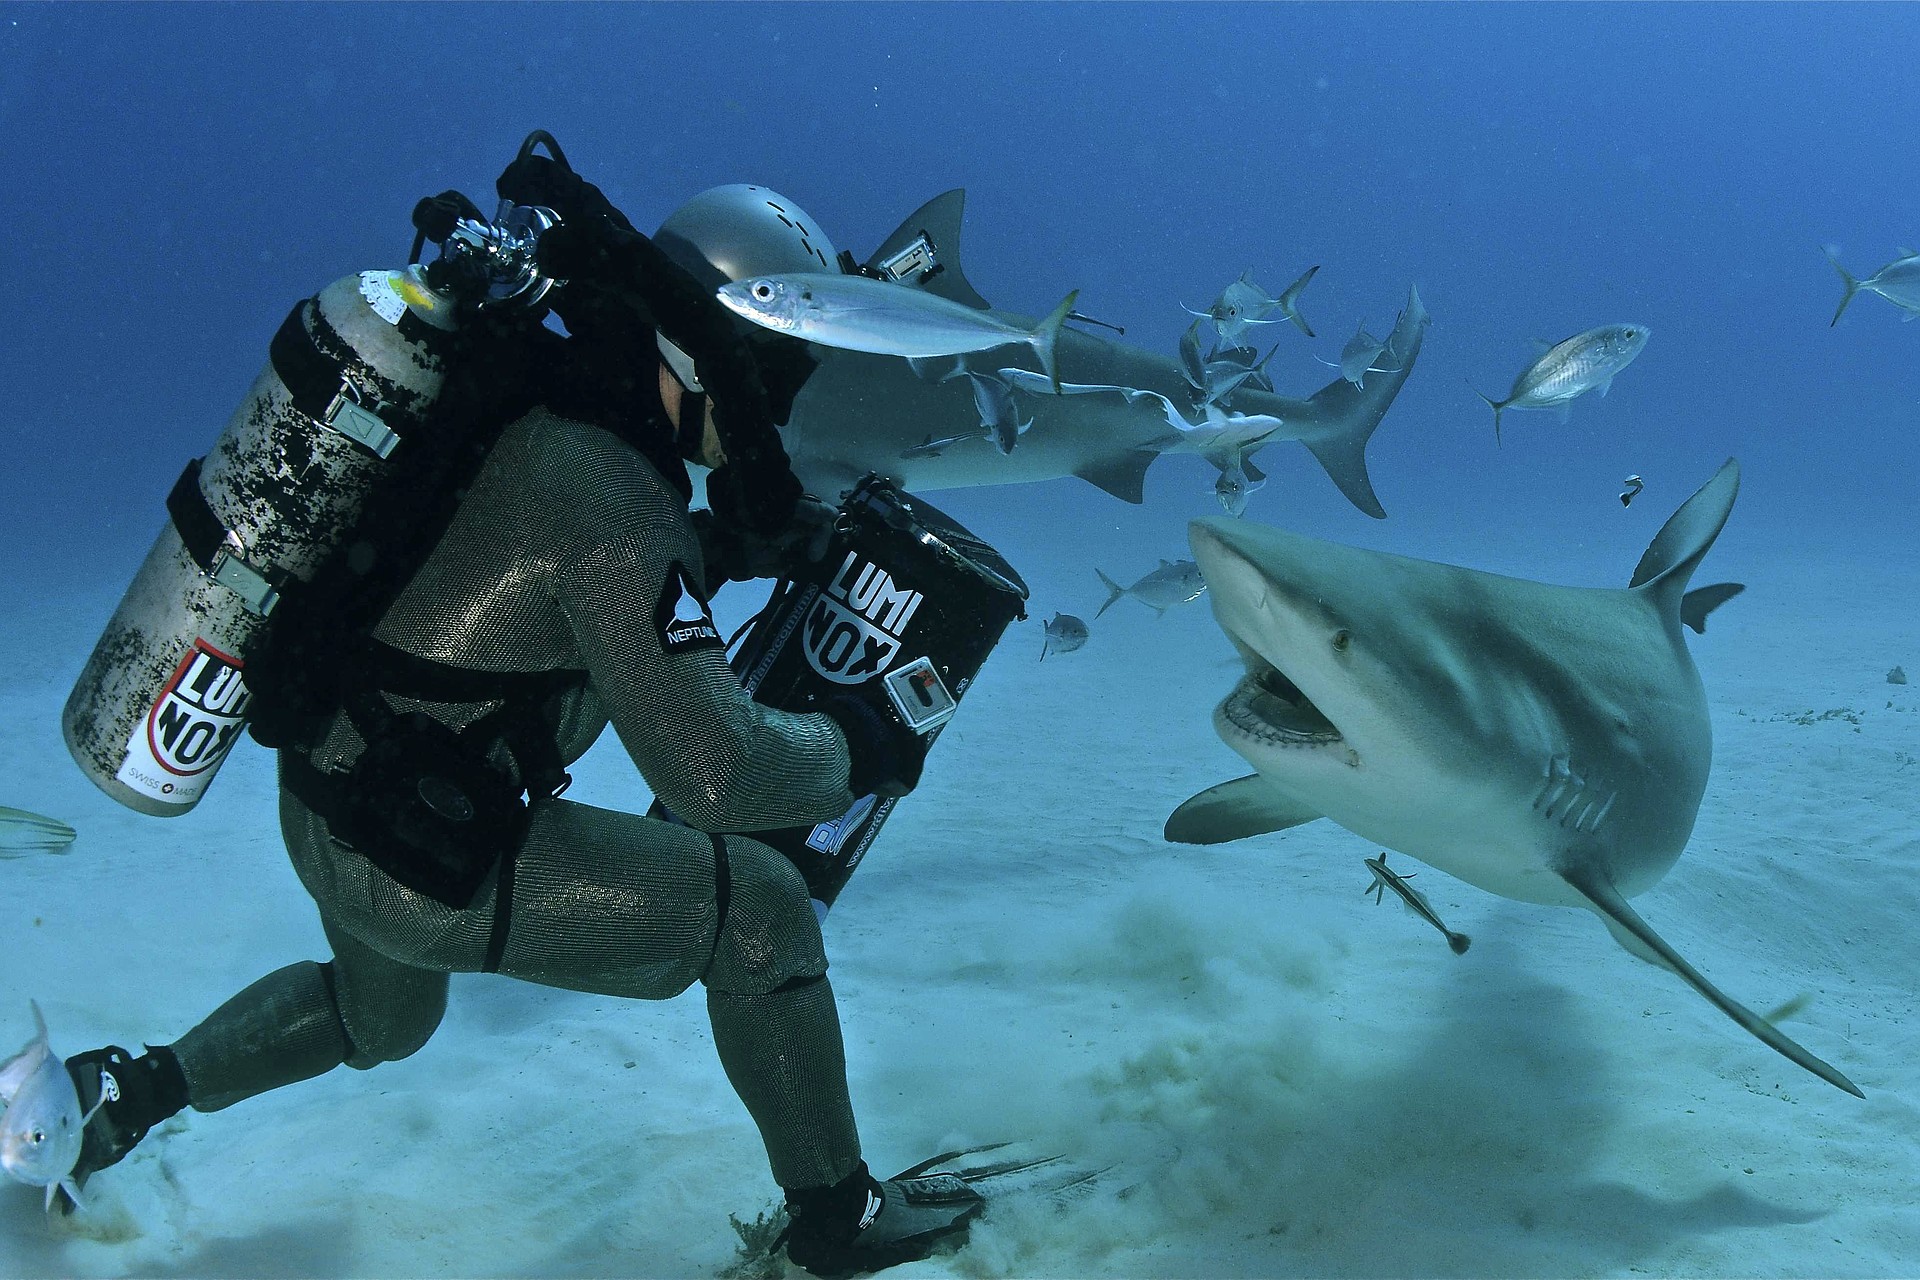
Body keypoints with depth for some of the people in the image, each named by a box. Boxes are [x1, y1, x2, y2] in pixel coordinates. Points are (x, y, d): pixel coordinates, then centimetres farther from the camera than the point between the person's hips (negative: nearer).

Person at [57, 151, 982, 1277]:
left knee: (380, 1021, 38)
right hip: (425, 861, -9)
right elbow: (713, 772, -31)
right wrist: (854, 751, -13)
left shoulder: (527, 386, 0)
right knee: (757, 908, 1)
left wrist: (725, 541, 14)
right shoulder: (609, 492, -27)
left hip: (326, 804, 9)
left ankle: (128, 1087, 41)